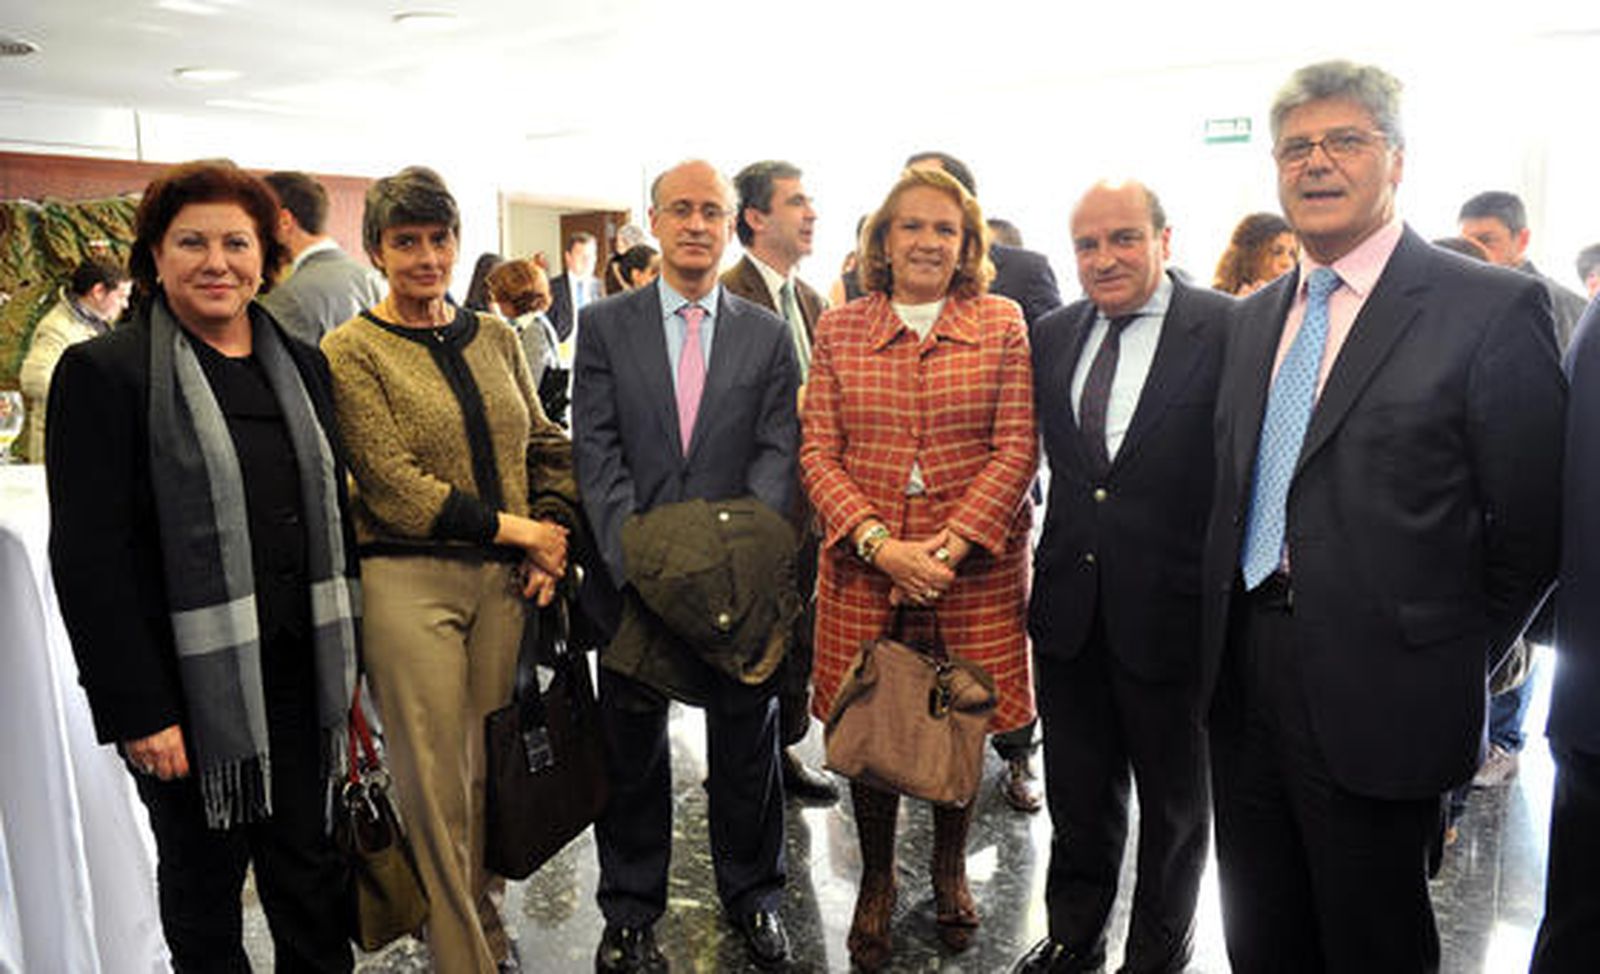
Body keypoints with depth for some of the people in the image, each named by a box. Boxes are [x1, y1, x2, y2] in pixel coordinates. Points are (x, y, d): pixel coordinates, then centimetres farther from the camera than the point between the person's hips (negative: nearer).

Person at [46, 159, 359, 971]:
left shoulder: (300, 366, 8)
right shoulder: (104, 373, -8)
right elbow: (88, 558, -12)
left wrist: (348, 658, 9)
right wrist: (138, 709, -16)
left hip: (299, 670, 4)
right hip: (193, 684, -4)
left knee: (311, 872, 16)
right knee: (203, 881, 14)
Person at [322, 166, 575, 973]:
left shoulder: (494, 335, 11)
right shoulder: (351, 351, -4)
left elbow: (546, 445, 14)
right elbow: (393, 489, -11)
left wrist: (551, 542, -1)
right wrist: (516, 528, -11)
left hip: (503, 578, 4)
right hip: (408, 582, -4)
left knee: (492, 767, 13)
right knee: (435, 781, 4)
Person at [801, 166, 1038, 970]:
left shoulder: (1002, 324, 3)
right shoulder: (839, 329, 6)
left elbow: (1016, 450, -2)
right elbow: (818, 452, 1)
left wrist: (952, 543, -14)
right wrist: (879, 543, -13)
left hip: (975, 568, 0)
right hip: (864, 567, 1)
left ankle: (950, 873, 36)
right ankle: (876, 882, 31)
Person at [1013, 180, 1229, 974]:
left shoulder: (1229, 331, -11)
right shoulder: (1052, 335, 4)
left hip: (1170, 609, -4)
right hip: (1068, 605, 4)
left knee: (1174, 801, 18)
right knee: (1078, 794, 21)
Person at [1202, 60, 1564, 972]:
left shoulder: (1493, 308, -9)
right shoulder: (1254, 317, 10)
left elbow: (1532, 529, -8)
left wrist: (1455, 666, -2)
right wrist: (1227, 639, 8)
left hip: (1377, 695, -5)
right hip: (1246, 680, 6)